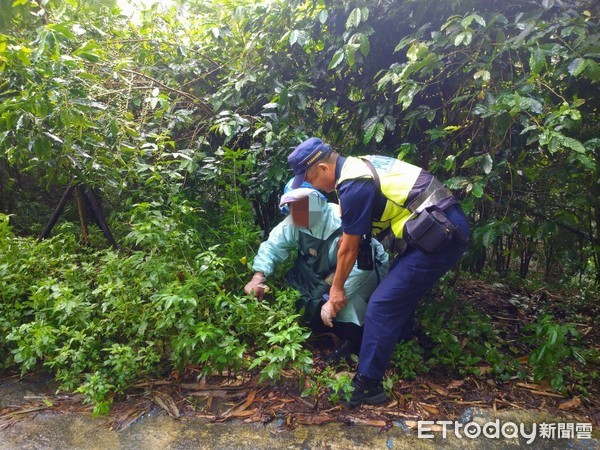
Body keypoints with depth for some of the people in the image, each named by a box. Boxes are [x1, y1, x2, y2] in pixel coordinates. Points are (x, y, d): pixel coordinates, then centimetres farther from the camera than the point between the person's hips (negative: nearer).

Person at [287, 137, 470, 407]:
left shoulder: (353, 186, -16)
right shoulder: (359, 165, 14)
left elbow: (349, 249, -5)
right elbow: (351, 235, 22)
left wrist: (337, 288, 11)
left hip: (439, 237, -10)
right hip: (446, 230, 10)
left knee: (382, 306, -6)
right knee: (400, 295, 21)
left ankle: (367, 386, 2)